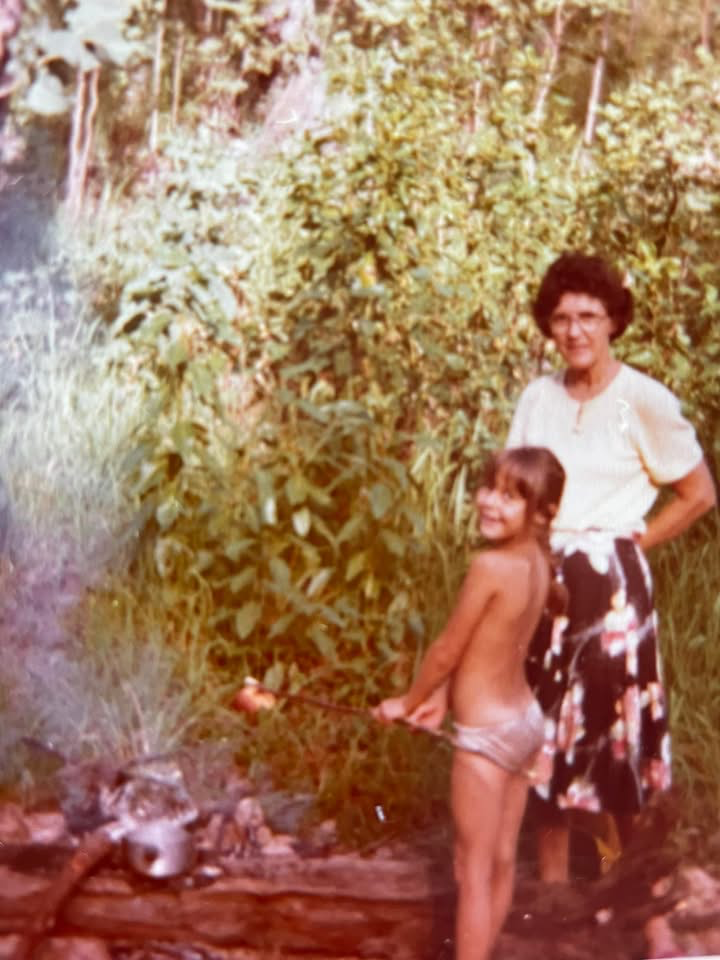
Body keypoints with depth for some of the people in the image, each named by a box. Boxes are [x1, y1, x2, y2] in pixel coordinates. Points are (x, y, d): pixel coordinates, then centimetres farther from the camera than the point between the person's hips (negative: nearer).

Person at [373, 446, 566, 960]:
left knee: (474, 871, -1)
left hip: (487, 734, -8)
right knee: (502, 861, 17)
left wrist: (407, 703, 2)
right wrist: (441, 697, 9)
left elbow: (447, 651, -14)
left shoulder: (490, 565, -23)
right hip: (525, 720, 9)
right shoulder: (539, 560, 1)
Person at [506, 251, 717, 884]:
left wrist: (629, 542, -3)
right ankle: (552, 878, 17)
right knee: (544, 724, 7)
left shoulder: (644, 401, -8)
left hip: (607, 583, -4)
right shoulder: (537, 396, 7)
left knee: (613, 724, 1)